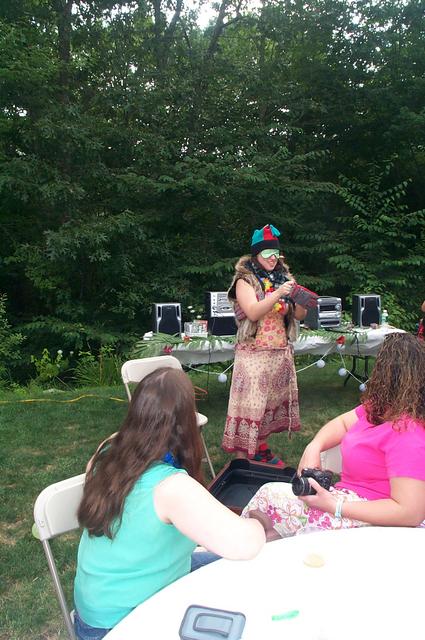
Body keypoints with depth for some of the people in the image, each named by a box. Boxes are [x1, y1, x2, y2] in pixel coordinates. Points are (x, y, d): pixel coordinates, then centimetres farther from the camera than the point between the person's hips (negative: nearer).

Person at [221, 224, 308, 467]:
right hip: (254, 353, -5)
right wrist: (278, 294, -29)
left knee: (271, 401, 12)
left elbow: (299, 315, 9)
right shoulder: (245, 281, -4)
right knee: (251, 403, -5)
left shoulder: (283, 278, 10)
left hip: (281, 353, 6)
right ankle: (243, 457, 3)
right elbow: (253, 313, -19)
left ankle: (262, 450, 27)